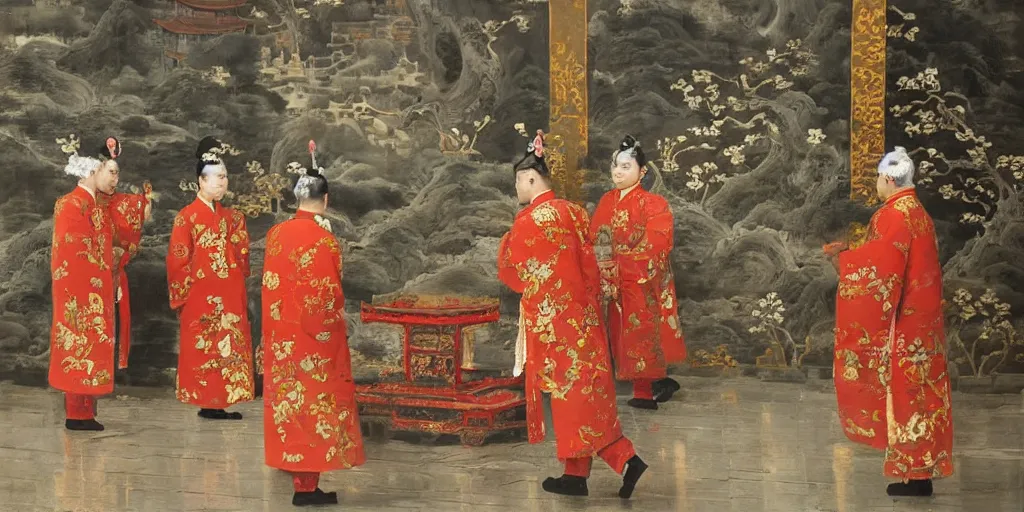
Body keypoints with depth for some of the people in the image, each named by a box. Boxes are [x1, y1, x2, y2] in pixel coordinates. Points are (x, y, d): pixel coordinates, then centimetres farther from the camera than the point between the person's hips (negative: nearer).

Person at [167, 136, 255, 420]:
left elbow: (240, 256, 18)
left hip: (229, 297, 7)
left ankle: (219, 402, 10)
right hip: (201, 298, -7)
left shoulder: (229, 216, 12)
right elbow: (178, 260, -8)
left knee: (226, 348, 5)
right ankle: (206, 404, 0)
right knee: (203, 349, -3)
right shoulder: (188, 216, -8)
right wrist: (184, 296, -9)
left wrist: (239, 286, 10)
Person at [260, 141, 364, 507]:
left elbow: (271, 283, 10)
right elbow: (328, 294, -13)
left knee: (290, 396, 15)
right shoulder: (324, 239, -16)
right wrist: (336, 323, 1)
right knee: (314, 401, -1)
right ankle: (307, 486, 0)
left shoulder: (277, 234, 2)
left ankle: (290, 461, 24)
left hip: (281, 333, 6)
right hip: (315, 334, -6)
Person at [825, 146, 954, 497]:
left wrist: (842, 257, -7)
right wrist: (851, 251, 17)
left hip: (899, 323, -9)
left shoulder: (893, 215, -17)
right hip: (919, 319, 9)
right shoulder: (917, 213, 13)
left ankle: (912, 475, -1)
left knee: (904, 393, -4)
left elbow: (878, 267, -21)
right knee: (919, 392, 11)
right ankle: (922, 471, 16)